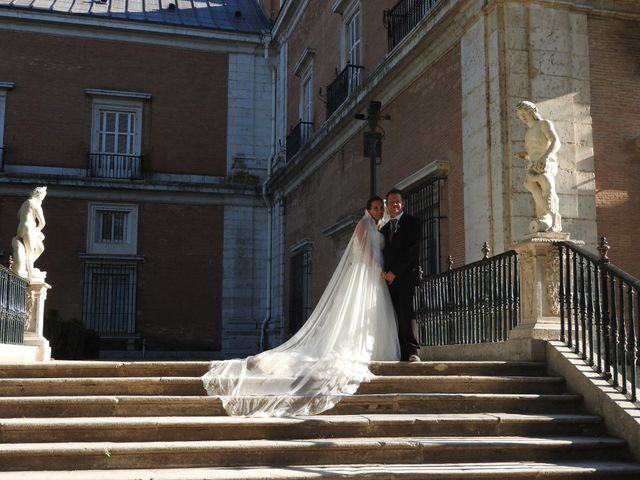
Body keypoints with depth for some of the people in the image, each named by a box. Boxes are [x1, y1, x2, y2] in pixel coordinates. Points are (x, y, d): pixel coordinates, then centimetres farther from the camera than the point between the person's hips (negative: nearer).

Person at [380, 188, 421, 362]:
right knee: (397, 315, -1)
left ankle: (413, 352, -21)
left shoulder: (412, 223, 4)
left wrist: (395, 271, -11)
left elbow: (413, 250, -7)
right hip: (389, 277, 5)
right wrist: (384, 272, 2)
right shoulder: (384, 228, 23)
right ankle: (403, 354, -3)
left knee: (406, 312, -17)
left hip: (405, 275, -5)